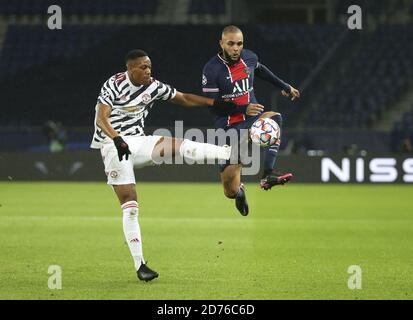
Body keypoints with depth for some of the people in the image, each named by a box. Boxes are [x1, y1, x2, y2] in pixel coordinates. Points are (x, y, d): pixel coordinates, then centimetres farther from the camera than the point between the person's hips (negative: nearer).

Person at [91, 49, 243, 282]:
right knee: (130, 204, -11)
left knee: (180, 145, -21)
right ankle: (139, 265, -10)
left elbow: (184, 98, 15)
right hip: (114, 146, -5)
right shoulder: (114, 85, -12)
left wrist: (216, 103, 8)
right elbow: (101, 118, -23)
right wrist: (117, 140, -39)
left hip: (138, 142, 5)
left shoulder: (153, 87, 4)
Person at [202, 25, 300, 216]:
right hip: (229, 127, -4)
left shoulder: (249, 57, 2)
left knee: (275, 118, -33)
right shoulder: (211, 69, -14)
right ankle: (238, 191, 36)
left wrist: (284, 86, 34)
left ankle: (268, 175, -33)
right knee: (231, 191, -6)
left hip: (252, 120, 4)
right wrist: (244, 109, -25)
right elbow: (212, 106, -15)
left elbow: (260, 70, 26)